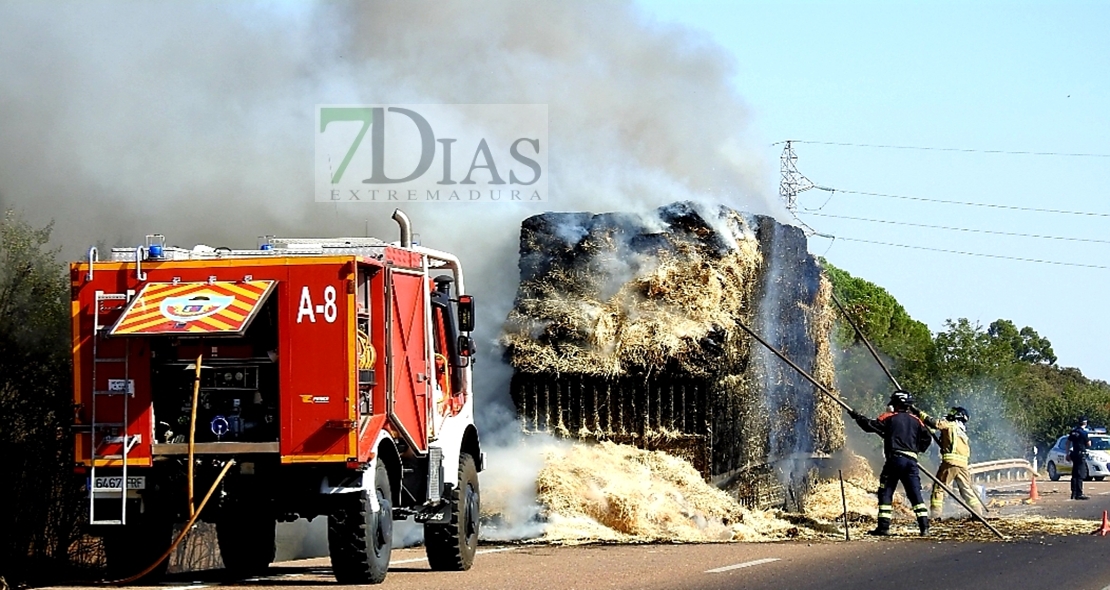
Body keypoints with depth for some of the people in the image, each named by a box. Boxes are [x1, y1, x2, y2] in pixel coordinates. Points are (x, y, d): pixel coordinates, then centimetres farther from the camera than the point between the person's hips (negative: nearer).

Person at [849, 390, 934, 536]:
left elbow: (870, 425, 0)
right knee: (915, 495, 4)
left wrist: (857, 417, 15)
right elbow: (927, 438, 13)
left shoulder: (889, 418, 2)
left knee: (885, 493, 3)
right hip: (911, 461, 4)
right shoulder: (916, 421, 13)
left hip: (894, 459, -4)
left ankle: (884, 526, -3)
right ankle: (924, 527, -5)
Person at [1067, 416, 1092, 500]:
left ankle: (1074, 493, 16)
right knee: (1080, 475, -6)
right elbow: (1089, 444, -10)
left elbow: (1068, 442, 13)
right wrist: (1089, 439, 9)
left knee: (1075, 474, 13)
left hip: (1074, 454, 8)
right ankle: (1079, 494, -8)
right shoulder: (1084, 432, -14)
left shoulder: (1073, 431, 8)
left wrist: (1068, 454, 19)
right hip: (1081, 455, -8)